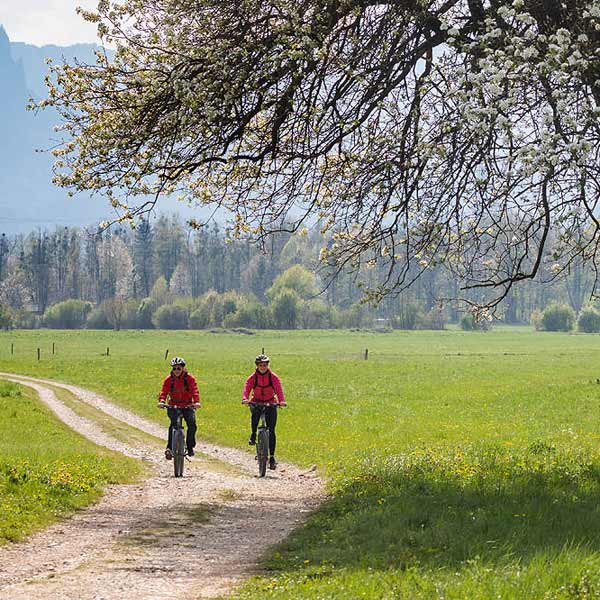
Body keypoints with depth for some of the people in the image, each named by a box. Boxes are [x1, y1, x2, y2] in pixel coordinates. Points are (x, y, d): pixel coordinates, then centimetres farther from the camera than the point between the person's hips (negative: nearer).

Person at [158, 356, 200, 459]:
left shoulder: (189, 378, -4)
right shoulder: (168, 380, -2)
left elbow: (194, 390, -14)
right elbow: (164, 392, -8)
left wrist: (196, 401, -31)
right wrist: (161, 401, -29)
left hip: (187, 406, 0)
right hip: (173, 406, 0)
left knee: (192, 423, -21)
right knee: (174, 423, -27)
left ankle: (190, 447, -3)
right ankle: (170, 448, -24)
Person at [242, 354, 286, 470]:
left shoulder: (273, 377, -9)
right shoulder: (253, 377, -8)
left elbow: (279, 389, -22)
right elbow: (246, 388, -22)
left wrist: (281, 401, -41)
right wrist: (245, 398, -44)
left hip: (270, 404, 0)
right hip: (256, 402, 0)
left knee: (271, 431, -5)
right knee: (255, 412, -38)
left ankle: (272, 457, 2)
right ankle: (253, 435, -16)